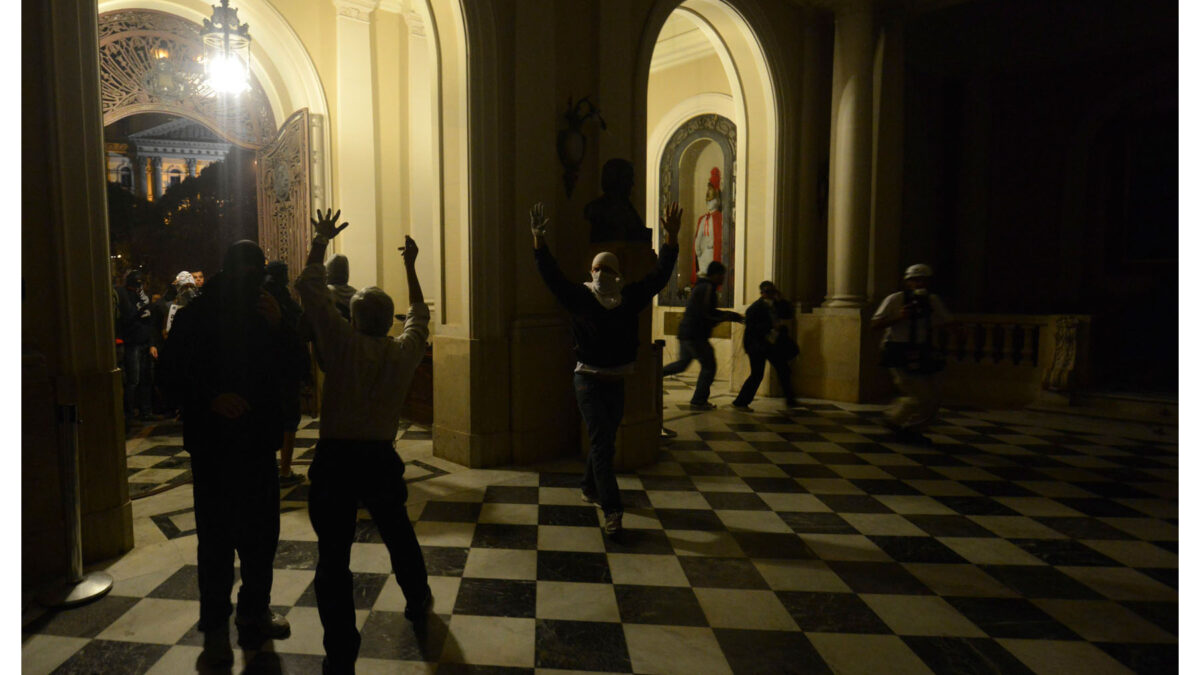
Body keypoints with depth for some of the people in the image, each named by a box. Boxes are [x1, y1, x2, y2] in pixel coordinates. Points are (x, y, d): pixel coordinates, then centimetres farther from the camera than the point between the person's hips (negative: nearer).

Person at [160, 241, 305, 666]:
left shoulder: (267, 312, 4)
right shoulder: (197, 315, -5)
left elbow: (292, 371, 0)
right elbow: (174, 373, -6)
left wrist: (279, 327, -14)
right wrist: (211, 399, -22)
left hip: (259, 440, 3)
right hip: (213, 443, -3)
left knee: (261, 533, 11)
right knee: (216, 535, 2)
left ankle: (255, 611, 29)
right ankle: (215, 625, 17)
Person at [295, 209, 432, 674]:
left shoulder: (344, 344, -8)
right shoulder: (404, 351, 1)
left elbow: (310, 287, -1)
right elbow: (419, 315, 22)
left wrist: (320, 241, 11)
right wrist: (410, 266, 31)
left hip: (334, 462, -4)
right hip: (381, 460, 4)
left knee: (333, 559, 2)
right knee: (399, 535, 26)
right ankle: (418, 602, 46)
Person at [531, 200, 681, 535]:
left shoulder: (630, 299, 0)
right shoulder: (580, 298, -8)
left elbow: (659, 275, 0)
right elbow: (551, 274, -15)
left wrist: (671, 236, -9)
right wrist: (539, 238, -27)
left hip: (616, 382, 4)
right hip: (588, 381, -4)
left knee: (605, 442, 17)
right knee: (602, 444, -8)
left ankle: (590, 488, 39)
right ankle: (611, 508, -5)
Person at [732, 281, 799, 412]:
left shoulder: (775, 304, 7)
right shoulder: (755, 308, -15)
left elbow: (788, 314, 7)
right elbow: (751, 328, -22)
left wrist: (781, 301, -6)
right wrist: (771, 326, -27)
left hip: (773, 344, 8)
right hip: (757, 344, -8)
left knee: (784, 371, 14)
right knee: (757, 375, -12)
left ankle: (789, 399, 33)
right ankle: (740, 402, -4)